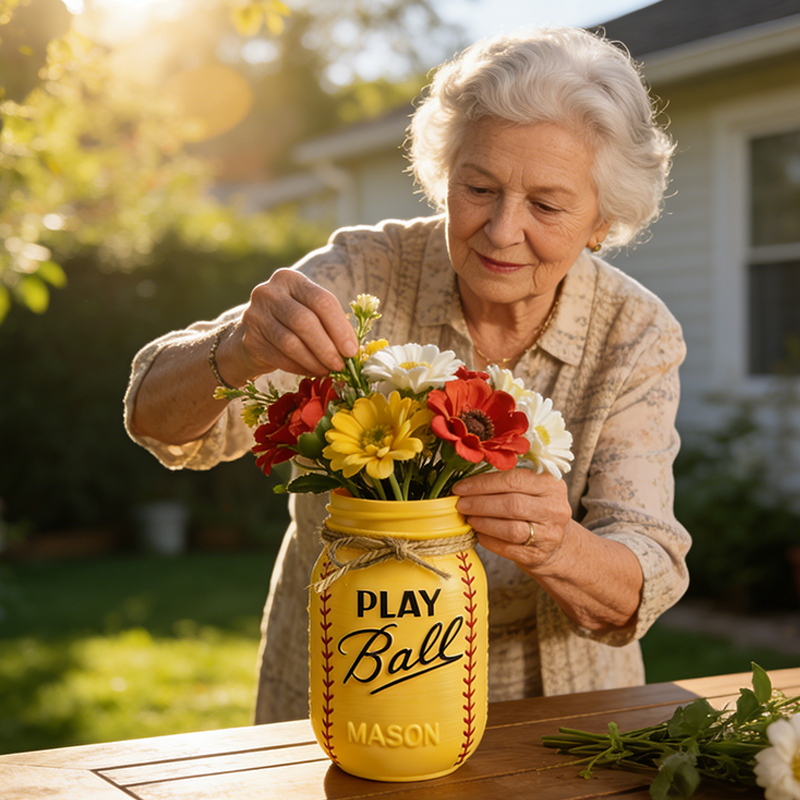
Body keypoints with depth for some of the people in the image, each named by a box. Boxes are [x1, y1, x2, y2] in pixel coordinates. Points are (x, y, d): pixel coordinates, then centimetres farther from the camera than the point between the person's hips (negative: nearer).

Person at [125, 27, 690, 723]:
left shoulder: (636, 337, -9)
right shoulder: (364, 276, -12)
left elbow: (645, 582, -14)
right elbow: (161, 419, -18)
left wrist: (555, 550, -36)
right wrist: (240, 352, -40)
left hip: (549, 705, 1)